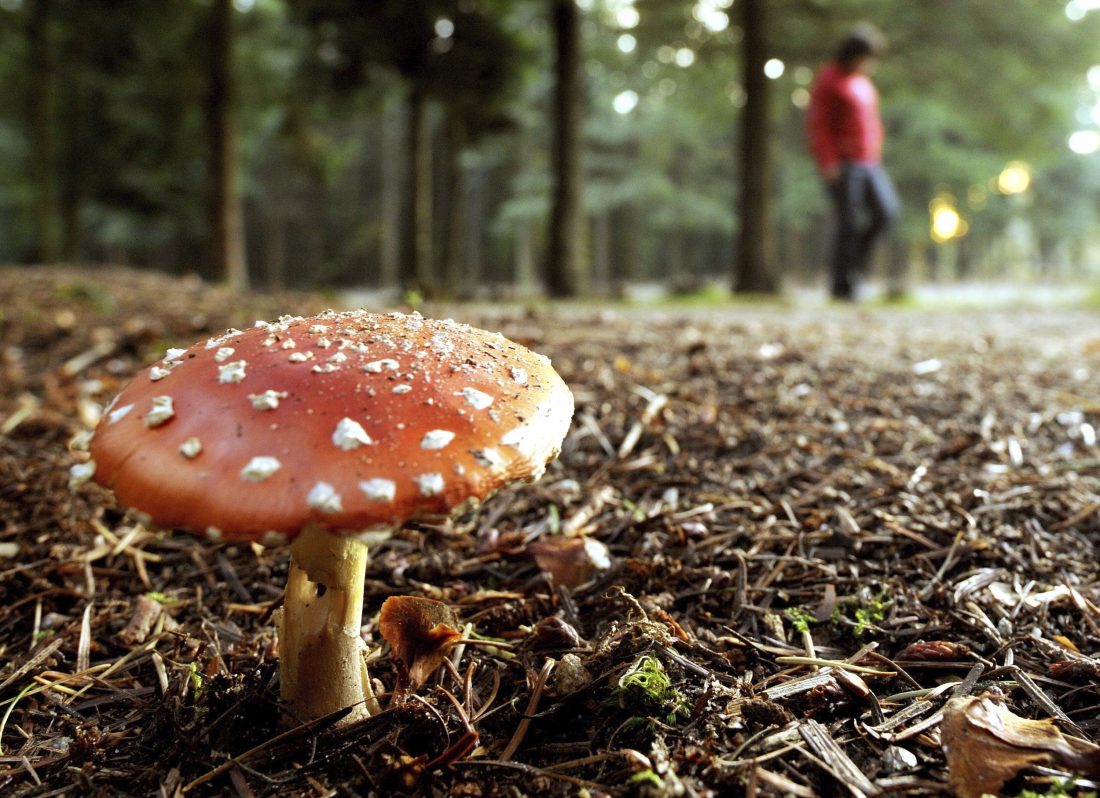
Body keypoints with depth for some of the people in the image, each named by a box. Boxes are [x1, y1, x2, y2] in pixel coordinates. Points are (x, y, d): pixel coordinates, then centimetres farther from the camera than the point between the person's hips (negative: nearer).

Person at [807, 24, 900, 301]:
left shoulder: (863, 82, 20)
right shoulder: (828, 80, -6)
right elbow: (816, 124, -12)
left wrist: (874, 158, 18)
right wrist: (828, 163, -19)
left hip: (868, 162, 8)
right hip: (842, 164, -8)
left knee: (886, 211, -6)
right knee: (849, 223, -9)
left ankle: (855, 260, 10)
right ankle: (841, 285, -1)